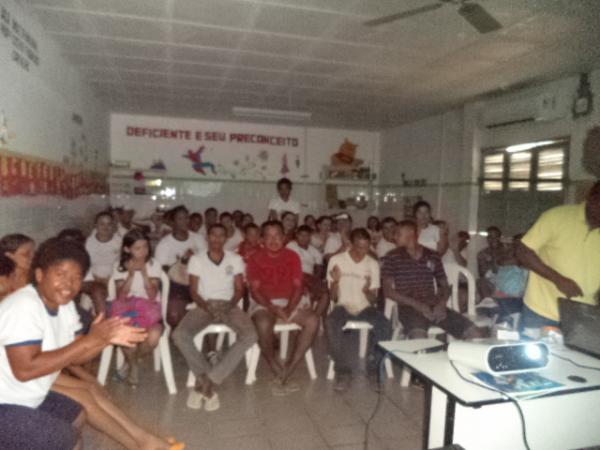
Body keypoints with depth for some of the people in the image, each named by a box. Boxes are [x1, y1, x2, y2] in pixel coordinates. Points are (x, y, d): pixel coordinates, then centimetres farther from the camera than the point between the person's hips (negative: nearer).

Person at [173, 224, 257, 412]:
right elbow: (193, 291, 1)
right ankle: (210, 384, -17)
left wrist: (229, 307, -15)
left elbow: (239, 289, 4)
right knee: (179, 335, -29)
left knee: (250, 336, -29)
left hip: (229, 306, 0)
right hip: (204, 306, 0)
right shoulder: (196, 259, 5)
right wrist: (208, 308, -17)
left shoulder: (236, 259, 7)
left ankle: (205, 382, -23)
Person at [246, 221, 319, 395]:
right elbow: (255, 291, -6)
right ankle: (281, 374, -18)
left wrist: (289, 309, -19)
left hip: (290, 301, 3)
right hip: (264, 303, -2)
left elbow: (298, 287, -1)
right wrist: (274, 309, -21)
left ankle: (287, 370, -21)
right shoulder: (255, 258, -1)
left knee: (313, 321, -25)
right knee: (263, 325, -36)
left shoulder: (293, 257, 5)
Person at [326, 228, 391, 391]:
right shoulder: (336, 260, -5)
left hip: (365, 307, 2)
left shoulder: (373, 264, 1)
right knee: (332, 324, -34)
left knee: (385, 326, -28)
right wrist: (335, 281, -24)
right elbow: (334, 298, -3)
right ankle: (343, 370, -18)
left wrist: (367, 291, -22)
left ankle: (373, 366, -5)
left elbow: (373, 300, 1)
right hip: (344, 306, -1)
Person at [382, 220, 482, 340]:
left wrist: (442, 304, -4)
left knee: (474, 333, -13)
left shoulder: (433, 256, 14)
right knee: (418, 336, -37)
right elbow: (388, 291, -3)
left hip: (434, 306, 4)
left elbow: (444, 285, 18)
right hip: (409, 307, -4)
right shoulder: (392, 257, 4)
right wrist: (416, 304, -14)